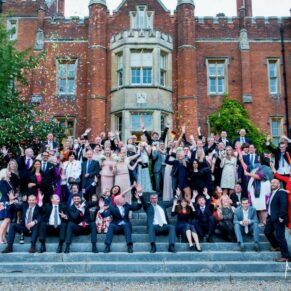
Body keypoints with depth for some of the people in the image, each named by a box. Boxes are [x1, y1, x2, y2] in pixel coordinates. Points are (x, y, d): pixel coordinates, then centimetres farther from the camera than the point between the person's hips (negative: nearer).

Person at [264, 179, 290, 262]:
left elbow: (284, 205, -23)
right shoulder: (273, 193, 16)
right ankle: (276, 246, 40)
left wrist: (281, 217, -26)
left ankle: (285, 256, 1)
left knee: (280, 236, -7)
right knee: (267, 231, 21)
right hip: (272, 217, 10)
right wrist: (269, 216, 12)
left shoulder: (281, 192, -14)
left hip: (278, 218, -10)